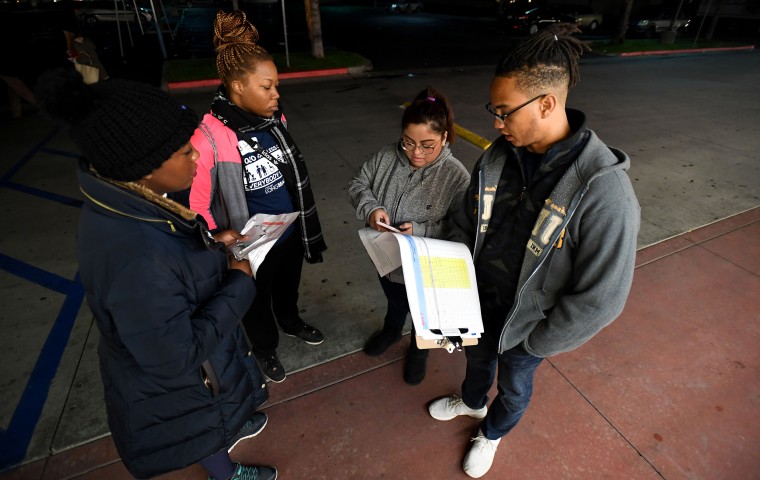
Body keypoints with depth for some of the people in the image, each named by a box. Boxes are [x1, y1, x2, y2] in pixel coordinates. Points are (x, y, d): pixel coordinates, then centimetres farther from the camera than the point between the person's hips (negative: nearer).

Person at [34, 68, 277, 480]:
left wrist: (211, 242, -7)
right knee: (207, 431, 27)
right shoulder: (134, 259, -44)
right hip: (176, 385, -7)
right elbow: (176, 357, -34)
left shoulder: (126, 203, -15)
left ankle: (231, 427, 69)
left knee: (216, 415, 37)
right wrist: (239, 283, -27)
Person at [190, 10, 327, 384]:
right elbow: (196, 206, -19)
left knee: (288, 285, 30)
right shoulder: (209, 139, -26)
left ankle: (291, 322, 61)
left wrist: (306, 224, 13)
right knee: (257, 302, 23)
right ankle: (265, 348, 51)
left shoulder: (274, 120, -6)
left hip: (292, 233, 5)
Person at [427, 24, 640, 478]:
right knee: (477, 360, 32)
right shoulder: (498, 156, -13)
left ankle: (492, 433, 60)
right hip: (478, 304, 5)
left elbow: (600, 299, -24)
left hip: (524, 325, -4)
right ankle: (472, 402, 67)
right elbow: (463, 226, 0)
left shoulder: (604, 190, -30)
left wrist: (532, 343, -15)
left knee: (514, 387, 26)